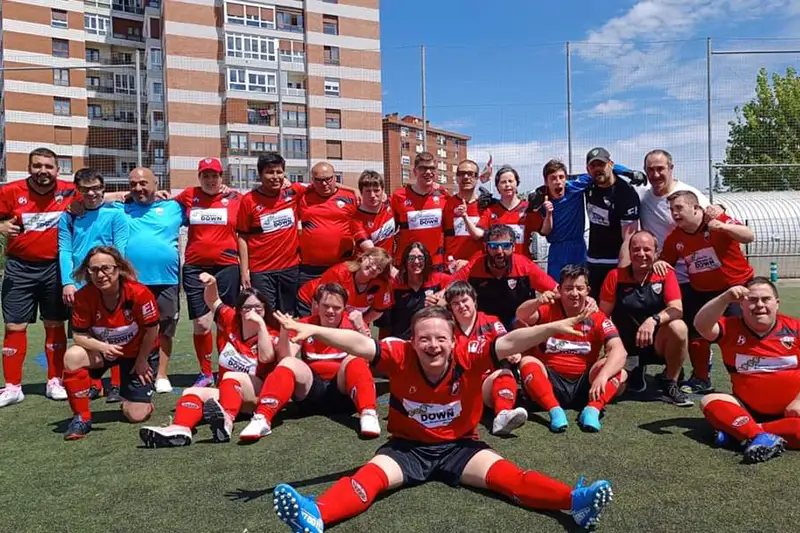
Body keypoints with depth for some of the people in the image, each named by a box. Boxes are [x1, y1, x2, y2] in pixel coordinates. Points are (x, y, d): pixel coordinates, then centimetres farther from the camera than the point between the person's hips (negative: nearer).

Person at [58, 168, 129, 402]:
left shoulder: (115, 214, 1)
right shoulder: (69, 217, 11)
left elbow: (120, 251, -4)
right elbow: (64, 251, 5)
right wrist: (67, 282, -6)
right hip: (79, 286, 3)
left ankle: (116, 385, 8)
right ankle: (93, 384, 20)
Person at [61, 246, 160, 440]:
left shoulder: (139, 293, -30)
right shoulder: (84, 296, -21)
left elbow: (152, 330, -17)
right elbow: (79, 335, -14)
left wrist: (142, 360, -7)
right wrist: (103, 347, -33)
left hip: (139, 352, -2)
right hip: (103, 348, 2)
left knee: (137, 416, -7)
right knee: (72, 357, -32)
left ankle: (141, 399, 32)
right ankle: (82, 417, -14)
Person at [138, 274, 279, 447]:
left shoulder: (271, 334, -4)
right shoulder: (231, 321, 7)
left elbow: (266, 357, -23)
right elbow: (213, 301, 9)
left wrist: (261, 324, -24)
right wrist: (211, 283, -12)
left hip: (258, 396, -5)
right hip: (226, 393, 5)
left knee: (231, 376, -33)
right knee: (191, 392, -16)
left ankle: (227, 421, -62)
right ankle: (180, 428, -48)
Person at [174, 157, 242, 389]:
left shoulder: (235, 199, 4)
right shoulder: (188, 196, 8)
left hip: (226, 267, -1)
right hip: (195, 268, 1)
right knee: (201, 323, 2)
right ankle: (205, 373, 18)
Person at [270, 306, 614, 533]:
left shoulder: (468, 361, -17)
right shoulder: (399, 357, -18)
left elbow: (509, 343, -26)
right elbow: (360, 344, -28)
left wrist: (553, 328, -35)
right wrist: (312, 330, -38)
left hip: (459, 446, 1)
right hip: (408, 446, 0)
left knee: (503, 474, -21)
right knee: (370, 475, -25)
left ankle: (573, 500, -32)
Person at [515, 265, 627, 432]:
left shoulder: (597, 317, -2)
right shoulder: (549, 310, -1)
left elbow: (619, 351, -17)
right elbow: (521, 316, -22)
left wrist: (603, 376, -36)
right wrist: (538, 302, -44)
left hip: (583, 386, 1)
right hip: (550, 383, 0)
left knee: (617, 370, -21)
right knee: (527, 362, -27)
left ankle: (592, 410, -33)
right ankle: (555, 410, -37)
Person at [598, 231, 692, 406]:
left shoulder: (666, 274, -6)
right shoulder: (615, 276, -6)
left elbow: (677, 310, -19)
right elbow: (603, 316, -3)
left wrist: (654, 320, -38)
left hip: (657, 343, -1)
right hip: (625, 347, 1)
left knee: (678, 327, -32)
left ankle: (671, 385, -11)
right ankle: (633, 370, 18)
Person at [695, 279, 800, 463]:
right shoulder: (731, 328, -1)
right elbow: (701, 325, -23)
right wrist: (725, 298, -34)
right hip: (749, 409, 1)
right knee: (710, 401, -23)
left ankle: (739, 430, -31)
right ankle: (761, 436, -40)